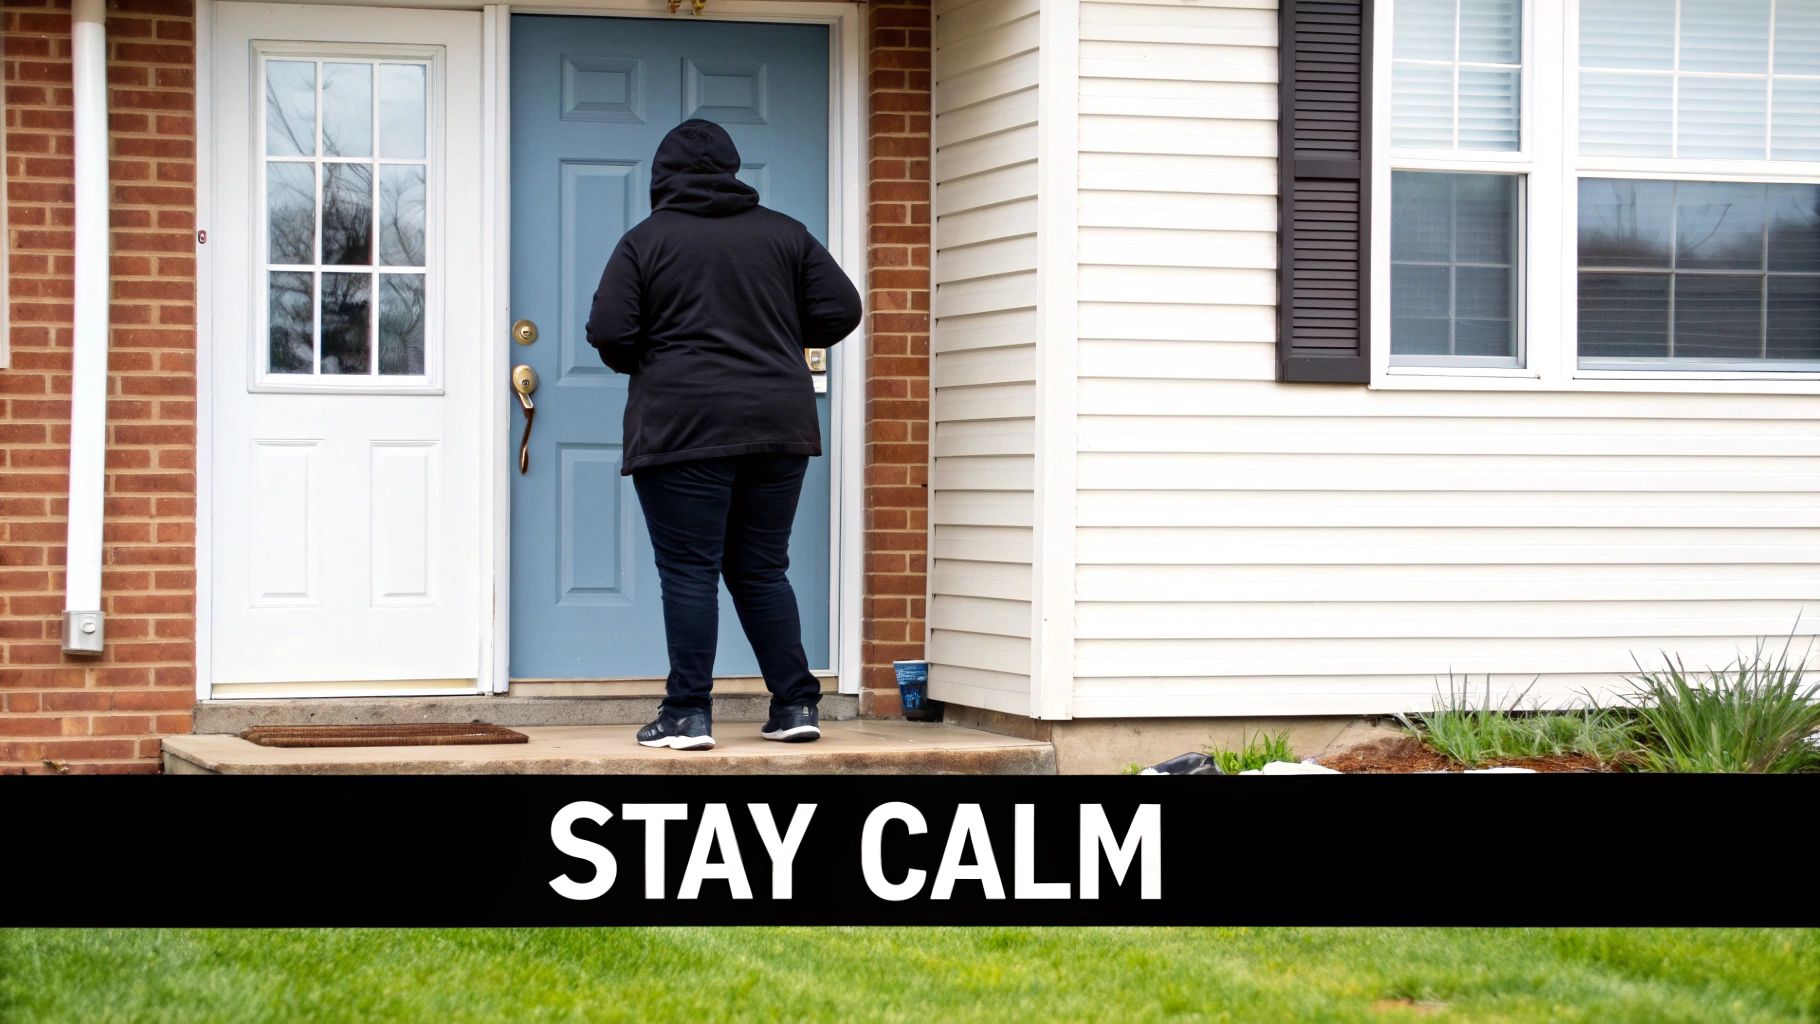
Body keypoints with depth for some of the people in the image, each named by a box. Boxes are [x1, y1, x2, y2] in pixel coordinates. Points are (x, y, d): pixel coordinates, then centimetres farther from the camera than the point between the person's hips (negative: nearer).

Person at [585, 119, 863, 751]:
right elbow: (840, 310, 5)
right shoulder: (783, 234, 8)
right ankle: (796, 705, 8)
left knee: (689, 573, -2)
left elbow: (608, 334, -7)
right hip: (778, 427, 4)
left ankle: (689, 715, -4)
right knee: (762, 570, 12)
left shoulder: (645, 241, -1)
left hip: (682, 429, -4)